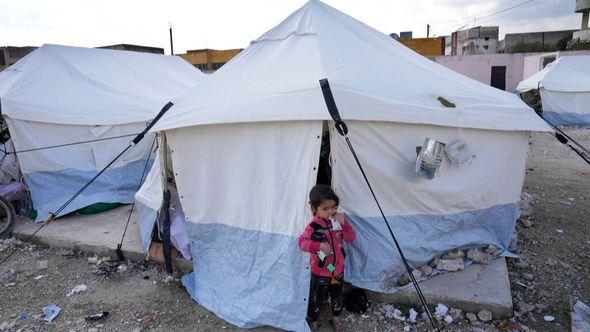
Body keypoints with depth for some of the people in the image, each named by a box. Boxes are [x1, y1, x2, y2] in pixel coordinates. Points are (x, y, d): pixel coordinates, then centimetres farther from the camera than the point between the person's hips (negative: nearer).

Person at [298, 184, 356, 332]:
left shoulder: (338, 221, -7)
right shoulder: (313, 226, -21)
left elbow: (351, 238, -7)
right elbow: (302, 242, -23)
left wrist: (344, 224, -23)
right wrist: (319, 245, -37)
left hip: (338, 269, 4)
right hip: (320, 272, -4)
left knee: (337, 297, 22)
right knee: (317, 298, 12)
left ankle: (336, 317, 46)